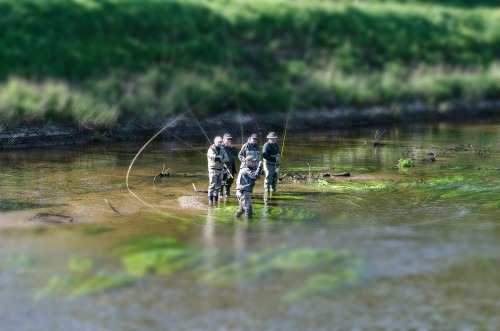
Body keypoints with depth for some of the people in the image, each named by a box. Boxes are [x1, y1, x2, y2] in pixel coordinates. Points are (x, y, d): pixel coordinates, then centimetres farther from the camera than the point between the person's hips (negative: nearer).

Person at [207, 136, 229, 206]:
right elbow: (214, 157, -24)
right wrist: (221, 157, -9)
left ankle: (216, 199, 19)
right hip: (213, 169, -6)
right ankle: (210, 199, -15)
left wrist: (219, 160, -16)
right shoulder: (211, 149, -6)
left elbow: (227, 159, -1)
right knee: (212, 184, -15)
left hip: (220, 169, 6)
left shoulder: (222, 150, 11)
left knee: (218, 185, 9)